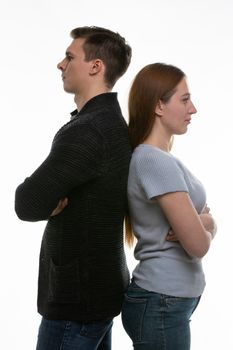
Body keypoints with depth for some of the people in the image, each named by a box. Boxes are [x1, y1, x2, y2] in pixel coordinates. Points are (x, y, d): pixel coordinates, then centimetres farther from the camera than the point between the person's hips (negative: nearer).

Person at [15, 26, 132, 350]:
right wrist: (56, 199, -9)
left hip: (78, 296, -9)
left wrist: (53, 201, -4)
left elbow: (29, 204, -24)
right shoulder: (112, 123, 9)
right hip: (100, 283, 9)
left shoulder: (86, 131, -23)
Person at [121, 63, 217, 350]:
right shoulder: (157, 163, -20)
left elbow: (210, 224, 10)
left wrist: (202, 223, -12)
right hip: (162, 305, -9)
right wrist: (203, 227, 1)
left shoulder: (153, 158, 10)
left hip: (169, 301, 9)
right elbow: (199, 245, -20)